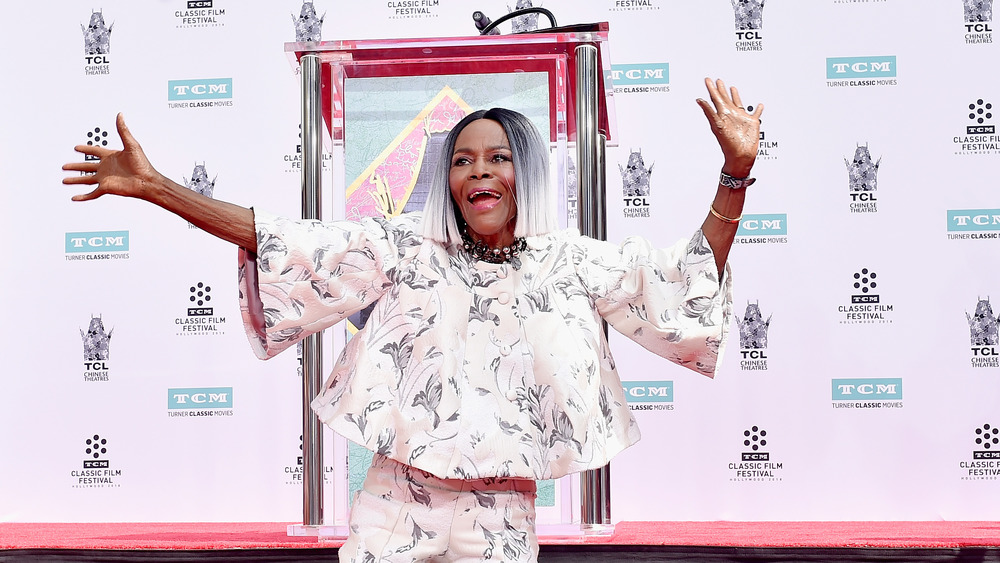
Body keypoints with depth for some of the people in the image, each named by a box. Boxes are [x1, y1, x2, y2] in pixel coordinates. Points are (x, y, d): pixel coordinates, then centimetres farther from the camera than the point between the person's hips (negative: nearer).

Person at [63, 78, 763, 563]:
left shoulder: (569, 262, 3)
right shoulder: (408, 247, 0)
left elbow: (687, 282, 1)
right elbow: (285, 243, -3)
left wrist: (736, 171, -10)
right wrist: (154, 187, -9)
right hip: (397, 495, 0)